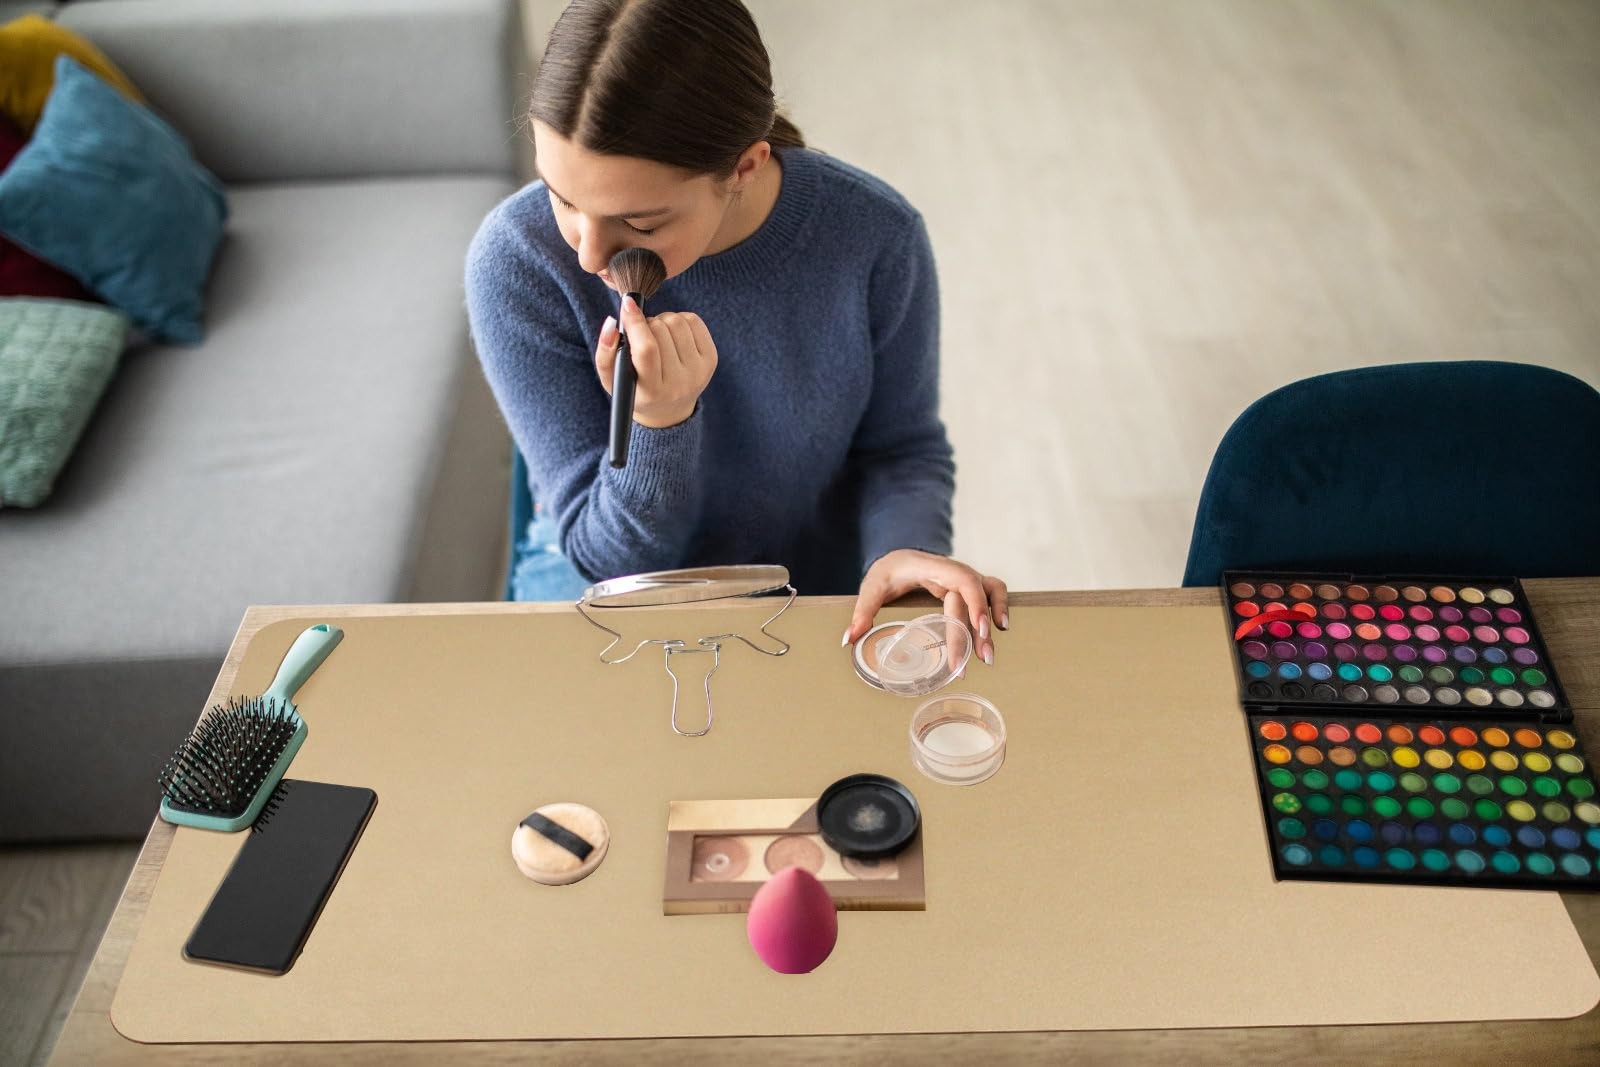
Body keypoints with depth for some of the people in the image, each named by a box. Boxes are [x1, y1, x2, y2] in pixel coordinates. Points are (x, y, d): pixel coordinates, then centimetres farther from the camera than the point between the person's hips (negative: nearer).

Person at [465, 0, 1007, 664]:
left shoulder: (874, 236, -19)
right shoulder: (515, 259, -20)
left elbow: (902, 446, -2)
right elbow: (610, 557, -15)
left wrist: (905, 547, -22)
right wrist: (660, 419, -34)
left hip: (825, 593, 2)